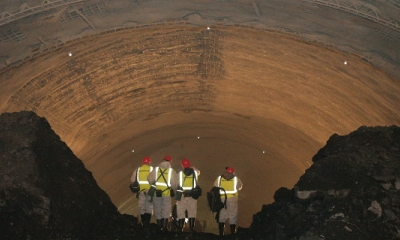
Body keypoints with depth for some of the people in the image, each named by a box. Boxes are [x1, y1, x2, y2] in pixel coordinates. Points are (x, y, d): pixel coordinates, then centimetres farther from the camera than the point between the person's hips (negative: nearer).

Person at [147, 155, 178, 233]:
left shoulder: (156, 169, 0)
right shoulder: (172, 171, -4)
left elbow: (149, 180, -8)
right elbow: (174, 184, -9)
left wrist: (153, 185, 11)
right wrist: (173, 191, 10)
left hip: (156, 193, 2)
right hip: (167, 194, -2)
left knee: (158, 210, 14)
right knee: (166, 211, 8)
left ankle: (159, 227, 23)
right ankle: (164, 228, 6)